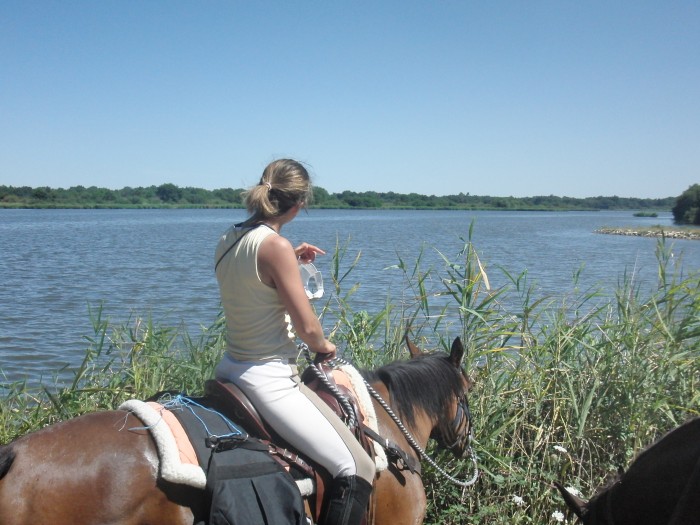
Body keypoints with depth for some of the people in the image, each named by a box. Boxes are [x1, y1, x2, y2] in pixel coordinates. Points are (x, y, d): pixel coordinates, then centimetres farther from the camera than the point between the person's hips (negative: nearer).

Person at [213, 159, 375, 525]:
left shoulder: (228, 239, 4)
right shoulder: (276, 246, -21)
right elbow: (307, 326, -17)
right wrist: (323, 346, 5)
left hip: (231, 368, 10)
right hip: (269, 381, -10)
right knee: (357, 470, -7)